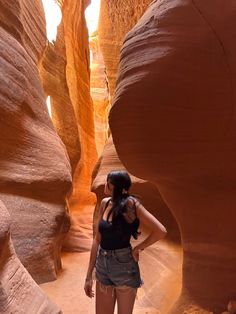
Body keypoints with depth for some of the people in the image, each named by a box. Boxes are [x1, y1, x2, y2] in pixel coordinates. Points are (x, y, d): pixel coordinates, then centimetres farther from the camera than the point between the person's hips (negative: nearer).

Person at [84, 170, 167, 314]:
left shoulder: (130, 204, -16)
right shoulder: (105, 203, 0)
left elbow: (161, 231, -21)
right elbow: (97, 239, 4)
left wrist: (137, 249, -9)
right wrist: (89, 275, 6)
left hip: (124, 266, -5)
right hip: (102, 266, 5)